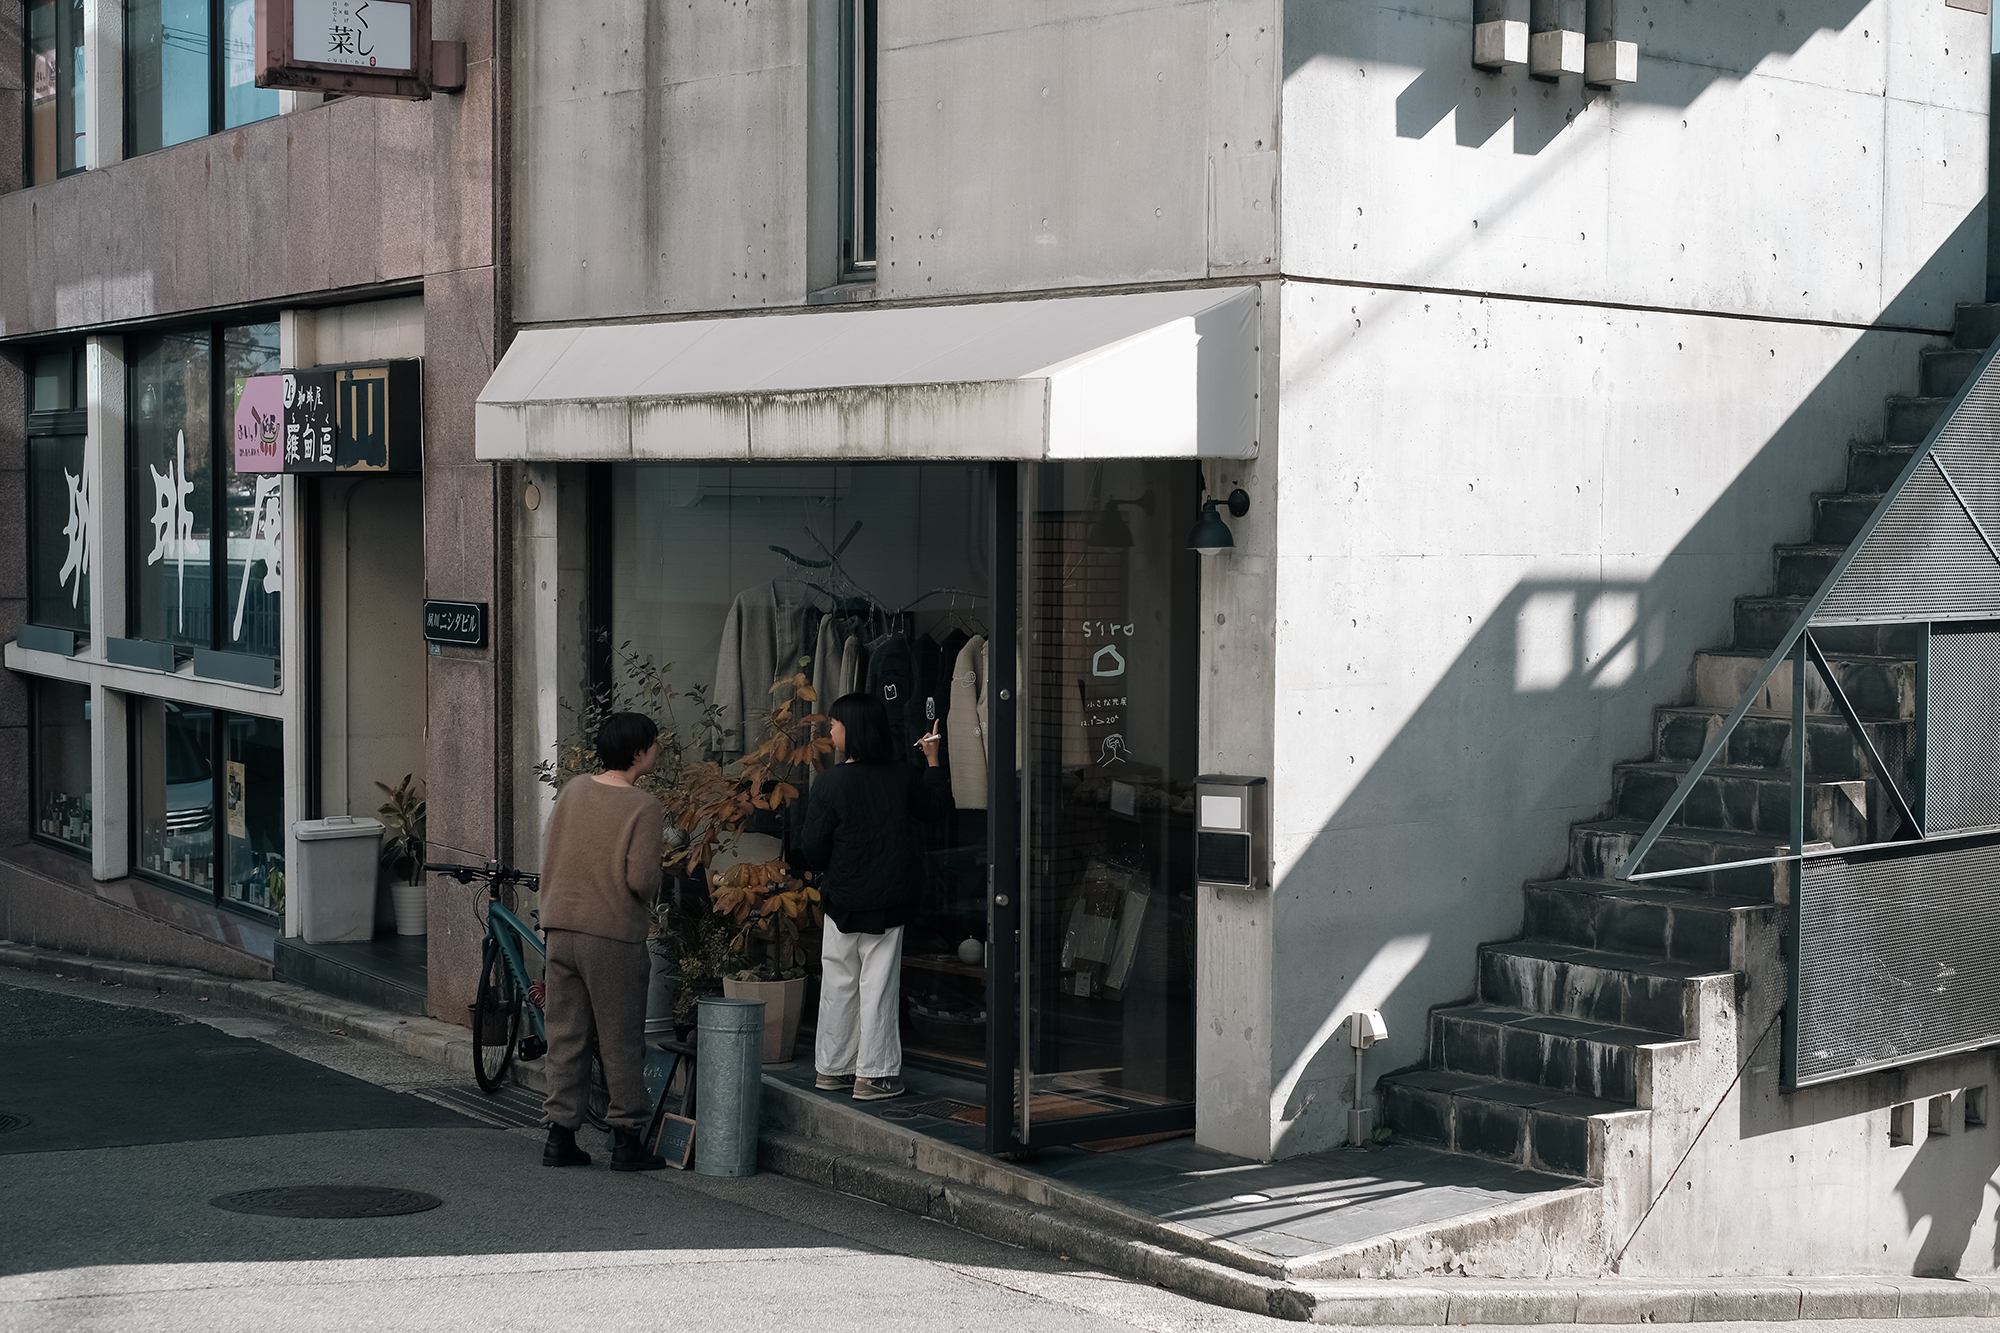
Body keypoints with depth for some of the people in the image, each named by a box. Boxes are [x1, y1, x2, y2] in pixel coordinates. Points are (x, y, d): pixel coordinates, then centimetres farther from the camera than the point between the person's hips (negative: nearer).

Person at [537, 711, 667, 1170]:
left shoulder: (573, 790, 5)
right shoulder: (644, 807, -12)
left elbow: (548, 854, 11)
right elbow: (642, 879, -17)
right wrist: (654, 890, 4)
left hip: (561, 928, 5)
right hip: (613, 934, -5)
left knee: (565, 1036, 11)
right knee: (621, 1041, 5)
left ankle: (560, 1136, 14)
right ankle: (627, 1140, 10)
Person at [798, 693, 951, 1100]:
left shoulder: (829, 783, -12)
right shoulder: (901, 776, -4)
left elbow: (813, 848, -11)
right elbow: (938, 807, 13)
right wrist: (932, 761, 21)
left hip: (843, 899, -1)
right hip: (890, 901, 1)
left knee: (839, 983, 12)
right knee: (878, 984, 6)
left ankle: (833, 1068, 21)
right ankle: (873, 1074, 7)